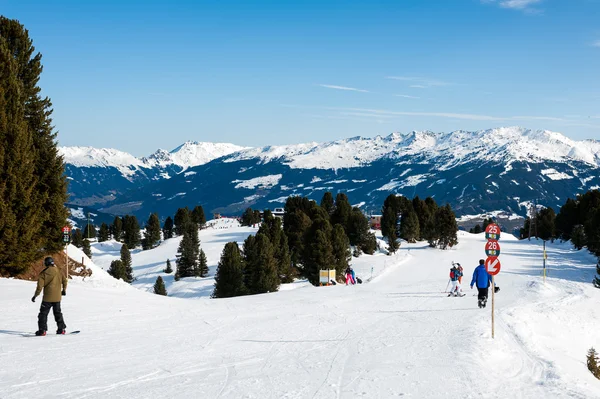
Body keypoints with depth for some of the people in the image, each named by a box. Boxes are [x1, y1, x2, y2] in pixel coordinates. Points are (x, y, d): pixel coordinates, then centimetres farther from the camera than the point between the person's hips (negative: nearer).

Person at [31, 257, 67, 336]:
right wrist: (64, 290, 22)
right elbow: (64, 280, 5)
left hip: (47, 297, -4)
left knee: (43, 313, 3)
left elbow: (40, 286, -10)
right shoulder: (58, 271, 1)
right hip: (57, 297, 4)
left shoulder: (43, 273, -8)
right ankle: (61, 328, 14)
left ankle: (42, 330, -5)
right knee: (58, 312, 17)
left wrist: (35, 295, -2)